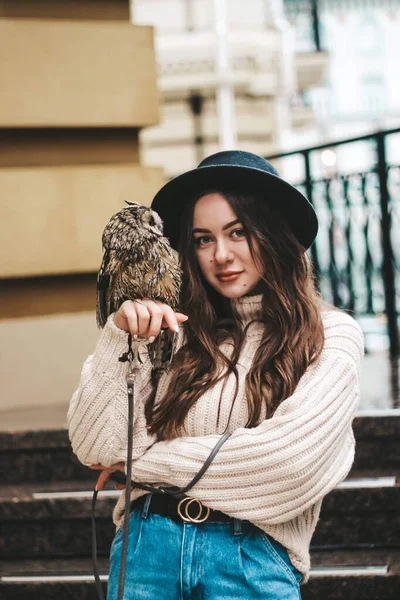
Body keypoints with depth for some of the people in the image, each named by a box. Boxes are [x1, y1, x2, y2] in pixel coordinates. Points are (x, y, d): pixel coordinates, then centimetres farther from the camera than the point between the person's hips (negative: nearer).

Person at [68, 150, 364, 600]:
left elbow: (290, 453, -15)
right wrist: (119, 338, -13)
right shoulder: (176, 331, 4)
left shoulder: (331, 334, -1)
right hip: (147, 543, 2)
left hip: (252, 557, -2)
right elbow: (94, 447, -1)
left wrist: (144, 461, -6)